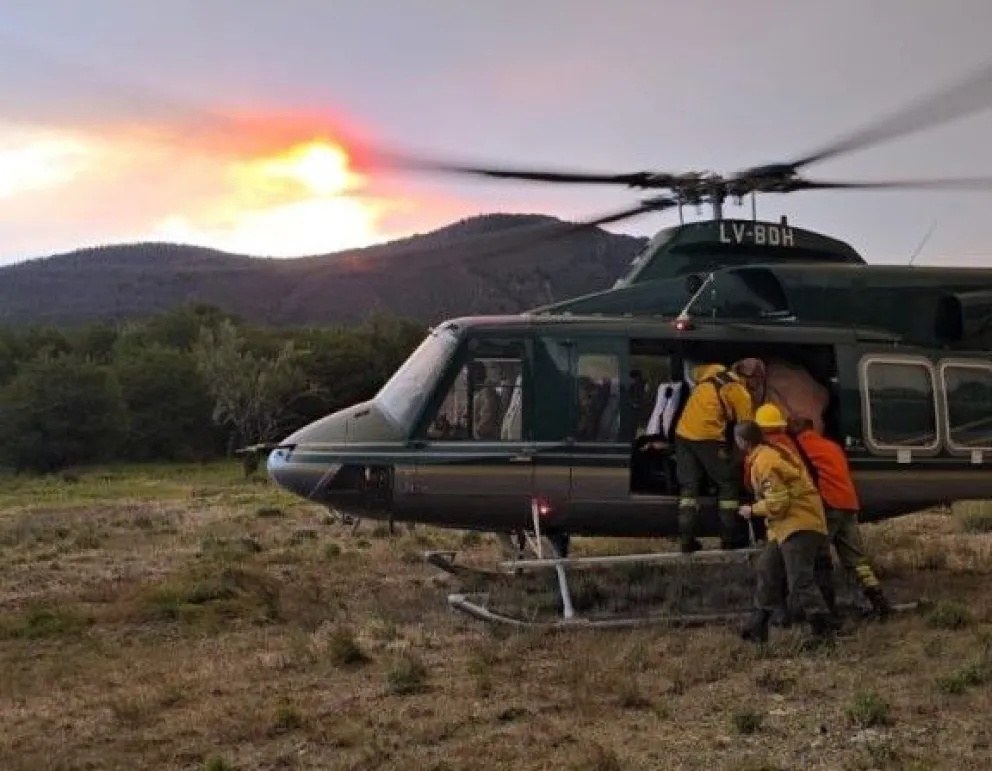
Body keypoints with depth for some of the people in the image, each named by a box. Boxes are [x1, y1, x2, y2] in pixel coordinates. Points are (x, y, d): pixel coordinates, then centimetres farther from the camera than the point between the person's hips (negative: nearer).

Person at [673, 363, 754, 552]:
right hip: (707, 436, -7)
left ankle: (687, 539, 5)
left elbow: (697, 371, 37)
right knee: (728, 484, 7)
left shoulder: (713, 371, 14)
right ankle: (730, 537, 8)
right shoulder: (740, 392, -2)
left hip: (683, 432, 7)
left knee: (689, 486, 9)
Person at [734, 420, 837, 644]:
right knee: (767, 571, 16)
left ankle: (824, 630, -13)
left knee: (800, 582, -13)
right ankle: (759, 626, 25)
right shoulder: (772, 451, 12)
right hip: (789, 524, 11)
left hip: (798, 526, -11)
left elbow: (777, 503, -20)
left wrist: (752, 510, -6)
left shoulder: (764, 462, -18)